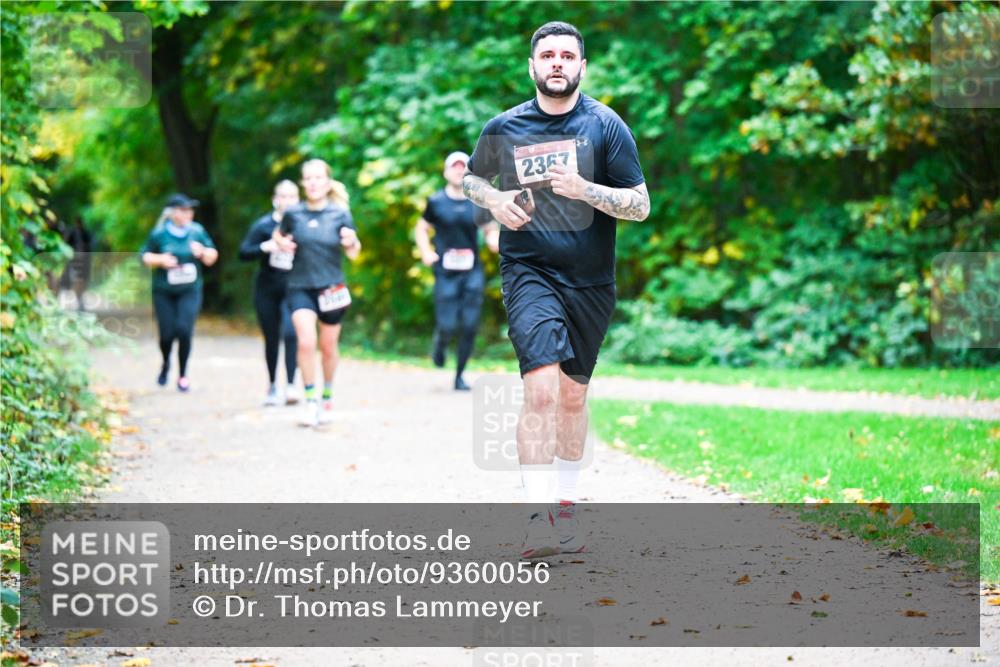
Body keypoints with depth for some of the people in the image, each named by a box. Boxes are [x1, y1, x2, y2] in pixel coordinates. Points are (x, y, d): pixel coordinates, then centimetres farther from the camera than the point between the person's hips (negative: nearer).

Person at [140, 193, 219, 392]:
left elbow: (212, 258, 9)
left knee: (184, 330, -14)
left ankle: (183, 375, 4)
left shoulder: (197, 232, 1)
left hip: (190, 291, 0)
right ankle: (165, 364, 33)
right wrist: (160, 259, -14)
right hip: (164, 292, 0)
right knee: (167, 333, -1)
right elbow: (145, 256, 5)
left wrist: (202, 252, -12)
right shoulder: (159, 234, -4)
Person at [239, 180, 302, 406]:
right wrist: (264, 247, -22)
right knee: (271, 339, 10)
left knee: (290, 333, -21)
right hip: (267, 291, 1)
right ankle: (272, 386, 25)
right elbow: (243, 252, -6)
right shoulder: (264, 225, -2)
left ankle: (290, 385, -21)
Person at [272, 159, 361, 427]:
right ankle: (310, 400, -8)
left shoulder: (340, 214, -3)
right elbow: (278, 234, 17)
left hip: (331, 288, 0)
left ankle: (327, 396, 35)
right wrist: (280, 242, -5)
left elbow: (353, 255, 2)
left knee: (328, 346, 12)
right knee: (306, 342, -18)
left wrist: (352, 241, -20)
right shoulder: (293, 214, -2)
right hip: (300, 287, 0)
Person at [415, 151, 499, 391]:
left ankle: (459, 375, 13)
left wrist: (494, 240, -7)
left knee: (469, 326, -2)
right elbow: (421, 229, 13)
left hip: (473, 272, 2)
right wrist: (426, 252, -3)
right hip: (446, 272, -2)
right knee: (448, 325, -9)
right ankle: (440, 343, 28)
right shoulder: (436, 202, 3)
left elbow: (491, 230, 15)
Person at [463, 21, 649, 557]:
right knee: (542, 388, -20)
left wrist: (584, 189, -19)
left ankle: (564, 505, 30)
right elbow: (472, 177, 21)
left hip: (591, 281, 2)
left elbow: (640, 206, -3)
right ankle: (538, 516, -21)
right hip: (529, 272, -2)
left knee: (573, 396, 13)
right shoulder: (503, 129, 2)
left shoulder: (606, 126, -1)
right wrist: (494, 201, -2)